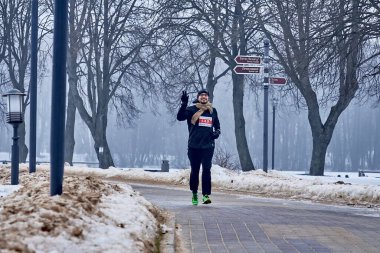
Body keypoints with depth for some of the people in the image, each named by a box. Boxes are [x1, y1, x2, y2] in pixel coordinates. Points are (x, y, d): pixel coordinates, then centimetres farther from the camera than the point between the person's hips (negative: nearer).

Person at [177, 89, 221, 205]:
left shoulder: (212, 110, 12)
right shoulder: (192, 110, 0)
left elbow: (217, 124, 27)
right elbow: (180, 117, -16)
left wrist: (217, 131, 6)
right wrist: (184, 103, -28)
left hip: (208, 146, 1)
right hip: (194, 146, -1)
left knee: (206, 170, -7)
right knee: (195, 170, 8)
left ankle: (206, 194, -8)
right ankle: (194, 193, 24)